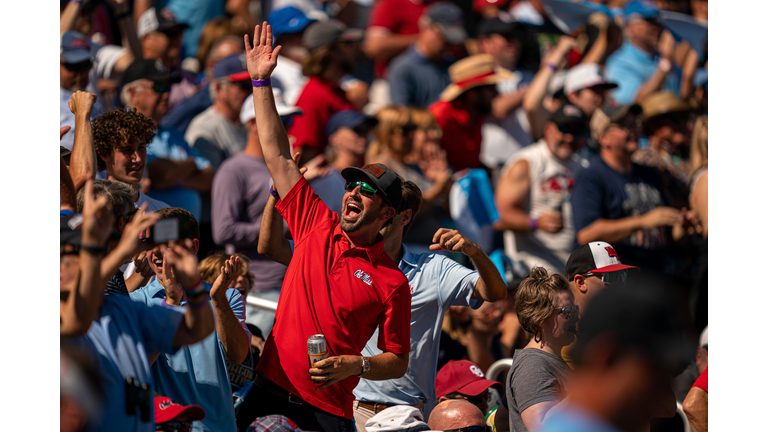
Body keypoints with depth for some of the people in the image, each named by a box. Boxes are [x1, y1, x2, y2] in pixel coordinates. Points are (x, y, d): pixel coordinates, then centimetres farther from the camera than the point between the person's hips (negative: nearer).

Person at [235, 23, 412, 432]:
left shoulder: (391, 282, -1)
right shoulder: (318, 225, 8)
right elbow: (278, 156, 9)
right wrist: (261, 81, 7)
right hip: (268, 389, 3)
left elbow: (398, 362, 2)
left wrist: (354, 365, -18)